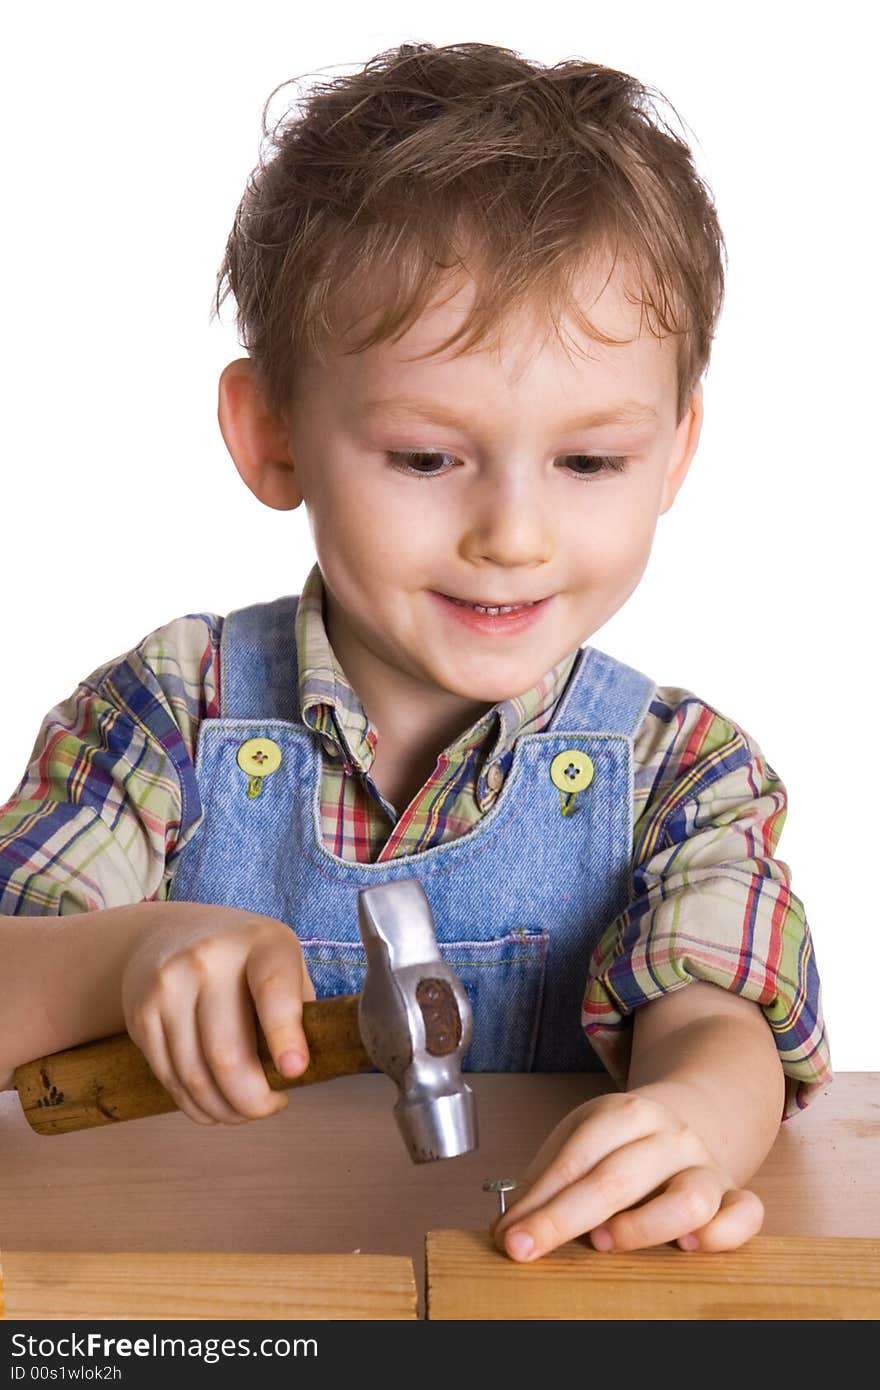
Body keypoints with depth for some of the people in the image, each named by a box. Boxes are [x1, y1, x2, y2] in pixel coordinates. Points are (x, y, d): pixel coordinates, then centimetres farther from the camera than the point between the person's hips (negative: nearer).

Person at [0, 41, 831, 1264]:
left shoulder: (684, 771, -1)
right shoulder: (176, 713, -3)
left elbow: (709, 1016, -14)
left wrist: (691, 1122, -36)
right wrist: (132, 954, -25)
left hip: (549, 1299, 1)